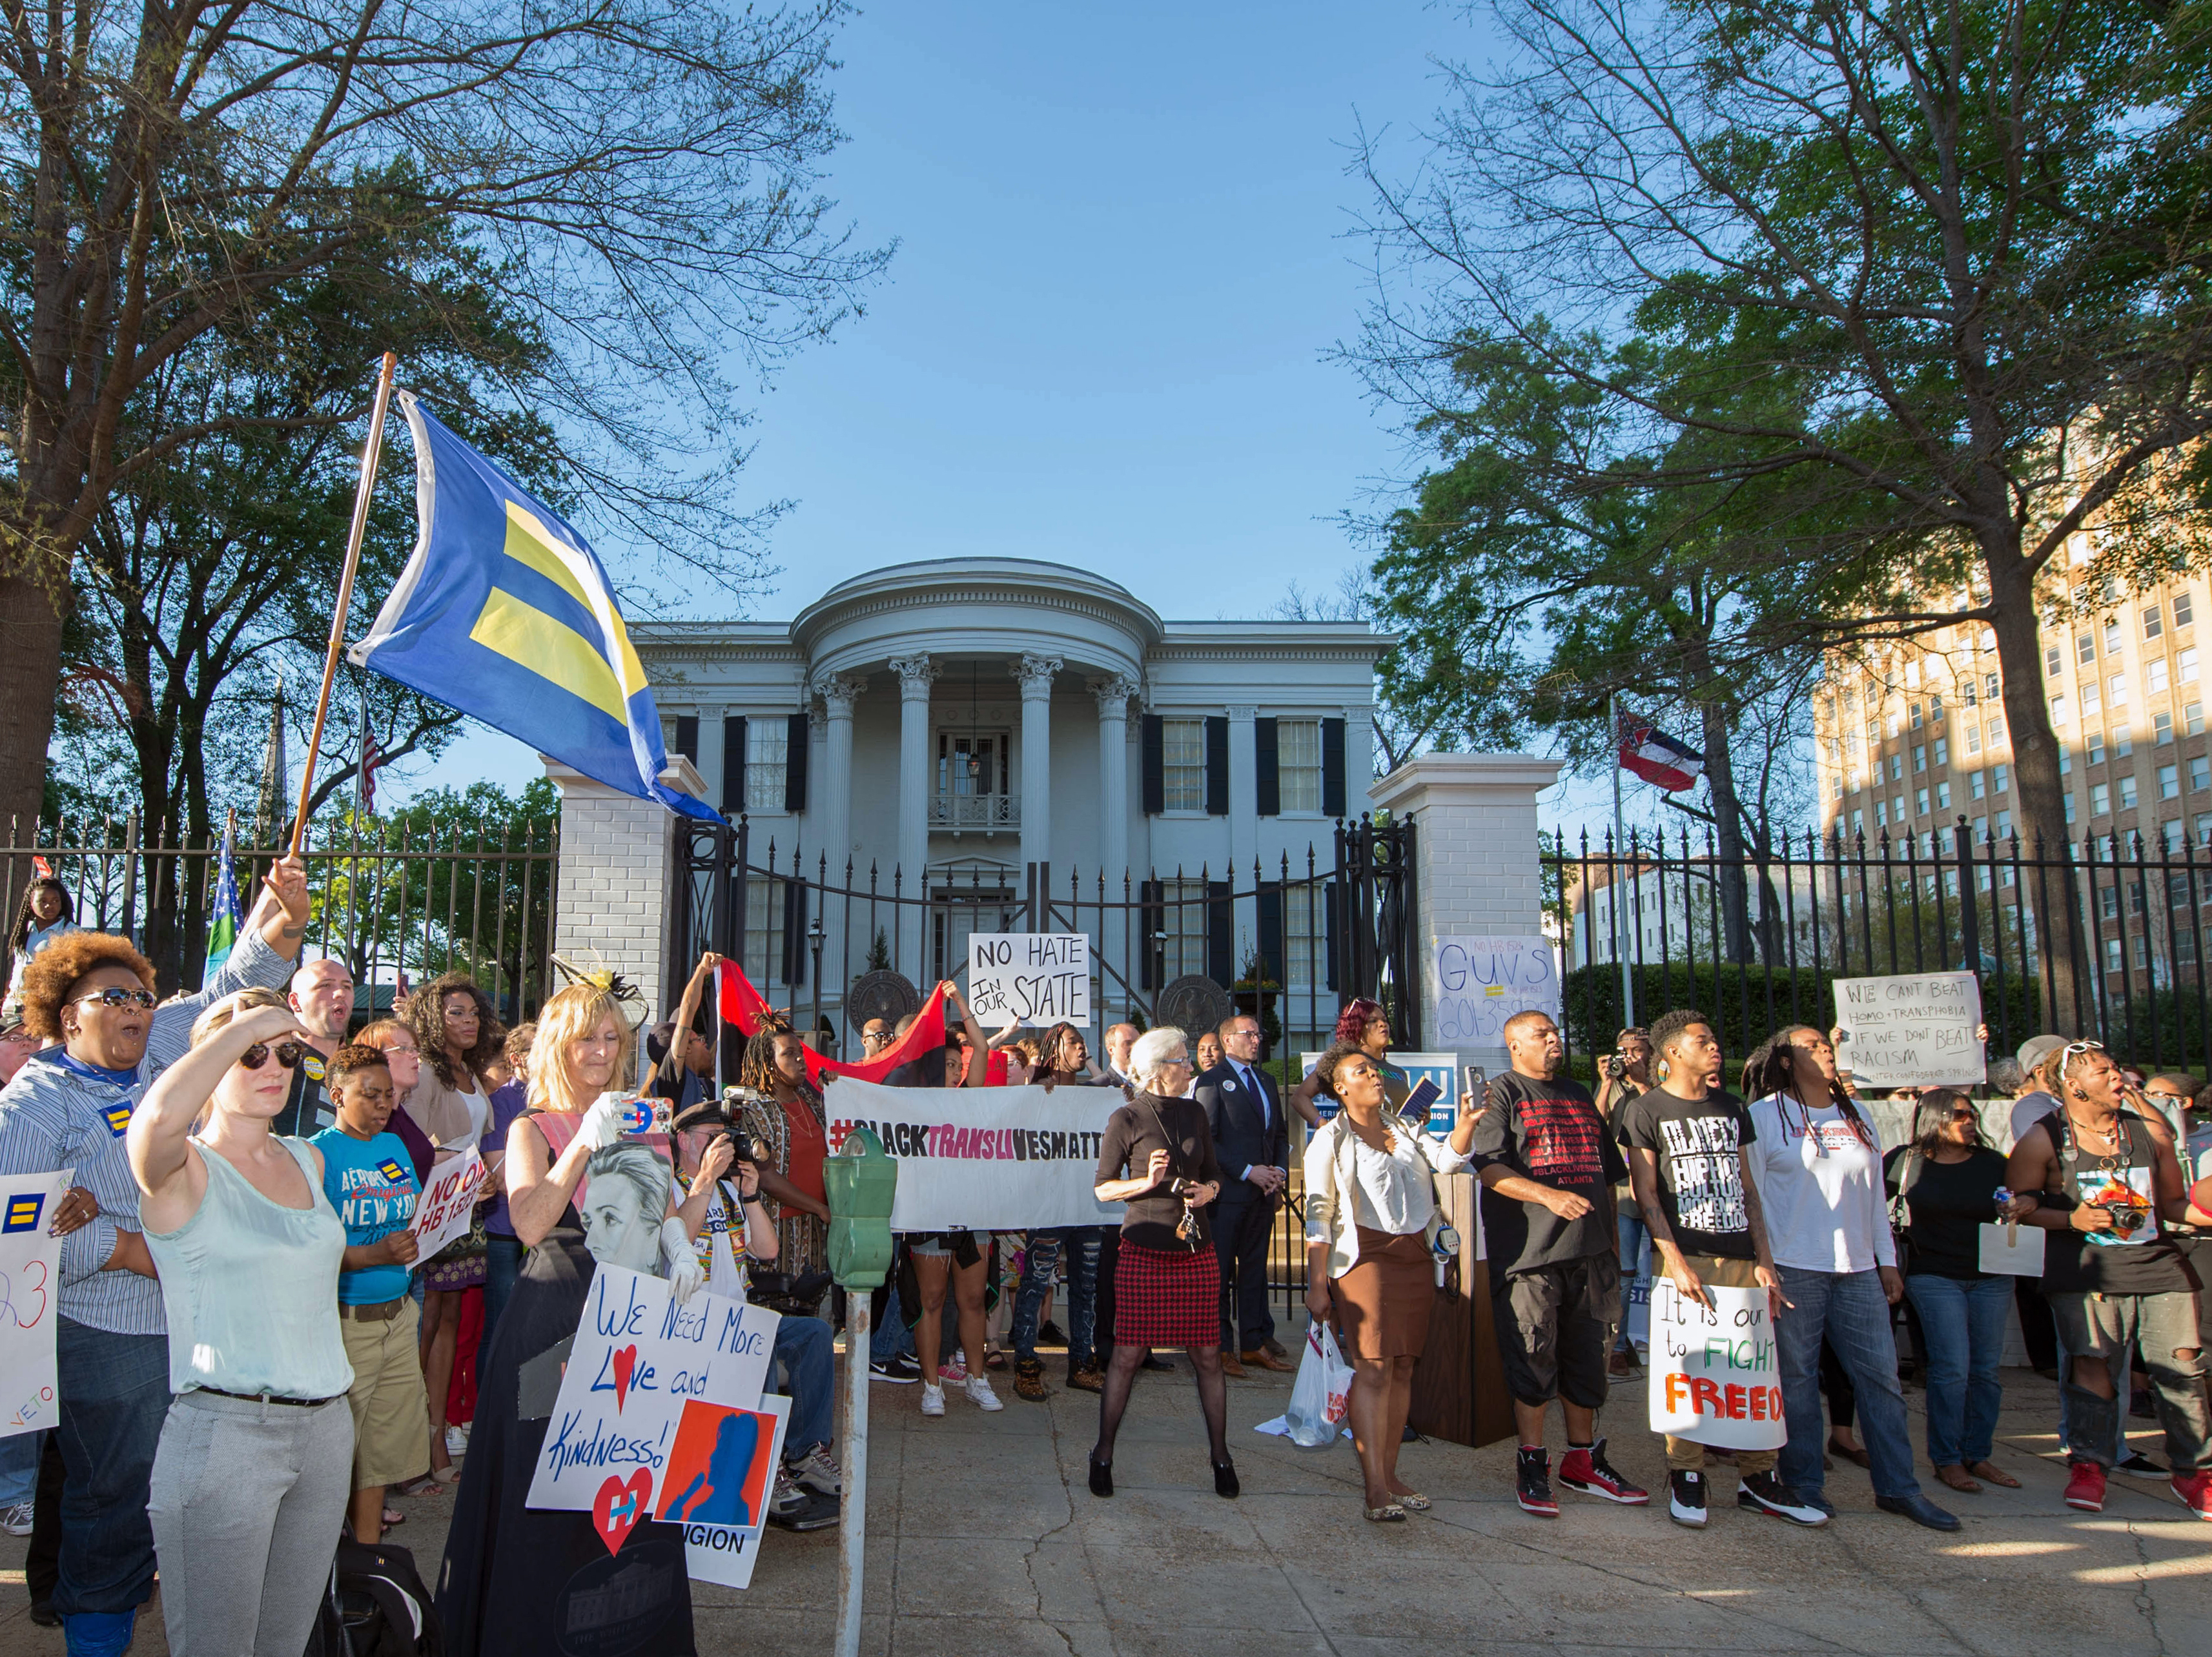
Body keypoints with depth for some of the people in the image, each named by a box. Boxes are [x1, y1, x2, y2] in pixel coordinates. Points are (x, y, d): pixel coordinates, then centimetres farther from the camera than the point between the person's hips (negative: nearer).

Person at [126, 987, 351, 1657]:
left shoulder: (308, 1160, 12)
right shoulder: (185, 1170, -7)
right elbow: (157, 1121, -32)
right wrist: (244, 1027, -22)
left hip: (325, 1422, 6)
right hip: (223, 1428, -6)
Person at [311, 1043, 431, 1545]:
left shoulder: (394, 1146, 10)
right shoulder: (318, 1154, -10)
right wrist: (375, 1255, -24)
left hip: (398, 1314, 6)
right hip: (344, 1321, -6)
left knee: (384, 1437, 12)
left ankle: (368, 1545, 26)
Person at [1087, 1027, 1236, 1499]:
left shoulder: (1194, 1114, 10)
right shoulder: (1126, 1119, -4)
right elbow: (1102, 1188, -1)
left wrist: (1209, 1190, -3)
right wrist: (1147, 1182, -17)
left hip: (1196, 1250, 4)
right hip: (1144, 1251, -4)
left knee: (1208, 1355, 4)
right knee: (1128, 1354, -1)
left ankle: (1220, 1456, 18)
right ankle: (1103, 1455, 15)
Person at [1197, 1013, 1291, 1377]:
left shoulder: (1267, 1081, 17)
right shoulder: (1212, 1081, -5)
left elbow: (1281, 1132, 21)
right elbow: (1206, 1139, -11)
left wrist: (1280, 1172, 3)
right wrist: (1248, 1171, -15)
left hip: (1263, 1192, 7)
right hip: (1228, 1192, -6)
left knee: (1256, 1268, 12)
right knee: (1220, 1272, 1)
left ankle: (1255, 1343, 19)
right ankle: (1221, 1348, 7)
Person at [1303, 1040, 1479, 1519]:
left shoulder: (1405, 1131, 16)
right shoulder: (1331, 1140, 0)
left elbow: (1448, 1158, 0)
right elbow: (1318, 1215, -4)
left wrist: (1466, 1121, -20)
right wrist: (1318, 1285, -10)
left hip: (1415, 1256, 6)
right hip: (1365, 1255, -5)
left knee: (1403, 1368, 6)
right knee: (1373, 1368, -12)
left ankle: (1389, 1476, 15)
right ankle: (1375, 1489, -11)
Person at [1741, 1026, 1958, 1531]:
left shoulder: (1855, 1115, 15)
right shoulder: (1766, 1115, -1)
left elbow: (1874, 1192, 18)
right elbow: (1752, 1193, -3)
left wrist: (1887, 1259, 14)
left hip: (1857, 1267, 5)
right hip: (1794, 1266, -5)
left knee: (1881, 1375, 5)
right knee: (1798, 1377, 1)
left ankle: (1898, 1486, 15)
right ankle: (1804, 1484, 12)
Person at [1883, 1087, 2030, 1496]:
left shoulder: (1992, 1164, 8)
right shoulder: (1906, 1161, -1)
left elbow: (2015, 1206, 14)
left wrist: (2028, 1206, -8)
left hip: (1991, 1278, 4)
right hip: (1934, 1277, -4)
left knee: (1986, 1370, 6)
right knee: (1951, 1368, -9)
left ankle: (1978, 1455, 19)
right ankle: (1946, 1459, 2)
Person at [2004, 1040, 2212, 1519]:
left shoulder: (2149, 1131, 12)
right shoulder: (2044, 1139, 0)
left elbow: (2174, 1202, 19)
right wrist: (2072, 1219, -11)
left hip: (2159, 1264, 3)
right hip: (2087, 1271, -3)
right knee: (2091, 1362, -8)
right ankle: (2088, 1465, 5)